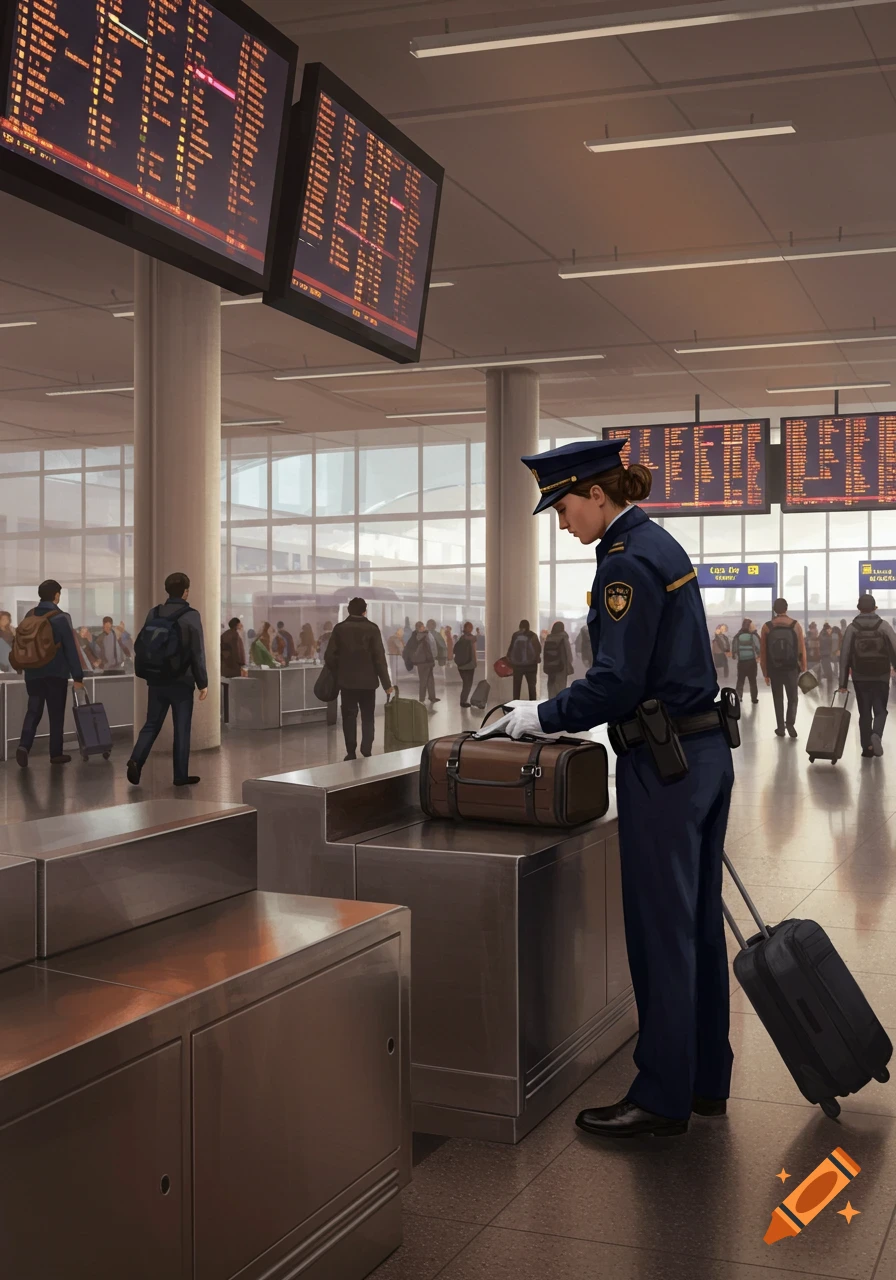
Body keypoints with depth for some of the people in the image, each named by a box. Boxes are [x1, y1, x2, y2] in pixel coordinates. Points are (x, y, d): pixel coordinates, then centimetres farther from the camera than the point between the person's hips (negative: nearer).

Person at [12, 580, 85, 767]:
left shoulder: (29, 616, 6)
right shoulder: (61, 618, -11)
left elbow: (21, 645, 11)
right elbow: (71, 649, -12)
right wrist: (77, 676, -7)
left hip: (33, 673, 4)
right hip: (56, 673, -4)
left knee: (33, 711, 9)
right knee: (56, 714, 6)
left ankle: (24, 746, -11)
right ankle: (56, 753, 11)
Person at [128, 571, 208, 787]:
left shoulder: (153, 614, 5)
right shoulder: (191, 616, -10)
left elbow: (139, 646, 9)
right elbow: (198, 653, -12)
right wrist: (203, 683, -7)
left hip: (156, 681, 4)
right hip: (181, 682, -4)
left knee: (151, 724, 12)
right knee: (181, 729, 4)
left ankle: (136, 760, -8)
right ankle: (181, 775, 8)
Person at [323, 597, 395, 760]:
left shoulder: (339, 628, -1)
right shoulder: (372, 628, -4)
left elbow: (330, 656, -3)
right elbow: (379, 657, -8)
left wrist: (336, 675, 13)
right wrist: (386, 683, -3)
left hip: (347, 681, 1)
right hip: (368, 681, -1)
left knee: (349, 717, 7)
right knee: (368, 718, 9)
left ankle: (351, 753, 4)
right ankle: (366, 753, 2)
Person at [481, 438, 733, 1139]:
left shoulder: (628, 561, -16)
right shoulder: (663, 547, 14)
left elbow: (618, 681, -20)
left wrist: (543, 716, -7)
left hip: (663, 765, -10)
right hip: (707, 752, 10)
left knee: (662, 933, 0)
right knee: (700, 924, 16)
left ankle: (662, 1098, 12)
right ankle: (707, 1080, 27)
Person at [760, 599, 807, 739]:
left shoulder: (767, 627, -4)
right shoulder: (795, 625, -4)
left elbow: (762, 652, -2)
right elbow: (802, 649, -4)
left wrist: (765, 672, 5)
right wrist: (804, 668, 4)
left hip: (774, 669, 1)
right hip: (791, 668, 0)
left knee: (778, 699, 12)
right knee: (793, 698, 11)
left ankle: (781, 727, 13)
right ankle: (790, 723, -8)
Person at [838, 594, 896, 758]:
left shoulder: (852, 628, -1)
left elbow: (844, 657, -3)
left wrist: (843, 683, 1)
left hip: (860, 678, 1)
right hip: (881, 678, -1)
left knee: (864, 713, 11)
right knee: (880, 711, 9)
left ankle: (866, 747, 8)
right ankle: (876, 734, -18)